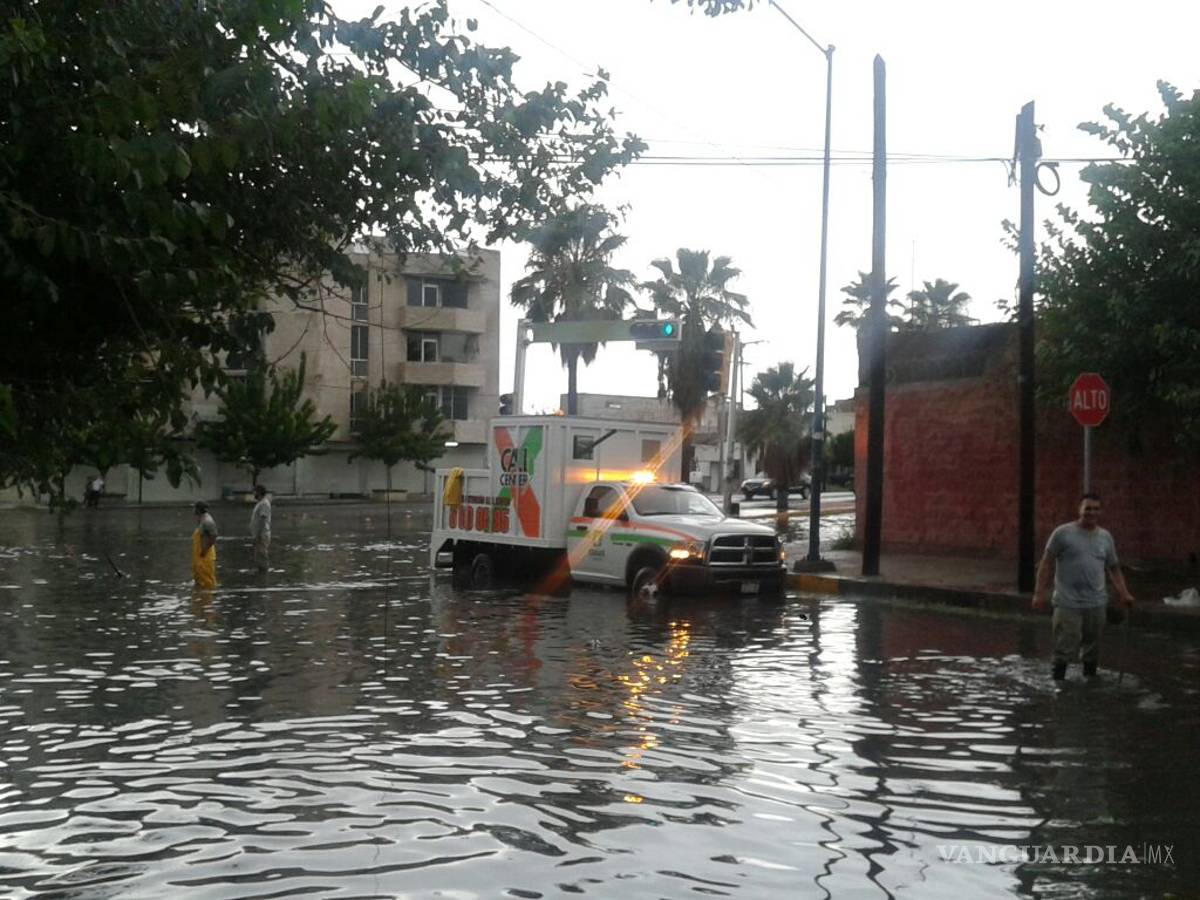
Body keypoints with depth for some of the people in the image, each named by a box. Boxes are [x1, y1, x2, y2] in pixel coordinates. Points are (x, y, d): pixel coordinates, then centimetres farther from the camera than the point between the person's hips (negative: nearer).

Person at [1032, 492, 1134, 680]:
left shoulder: (1106, 537, 11)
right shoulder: (1063, 533, -4)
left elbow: (1114, 569, 16)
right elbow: (1047, 564, -3)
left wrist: (1124, 595, 5)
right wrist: (1039, 593, -8)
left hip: (1096, 604, 5)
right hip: (1068, 603, -5)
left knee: (1092, 651, 13)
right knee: (1064, 652, -6)